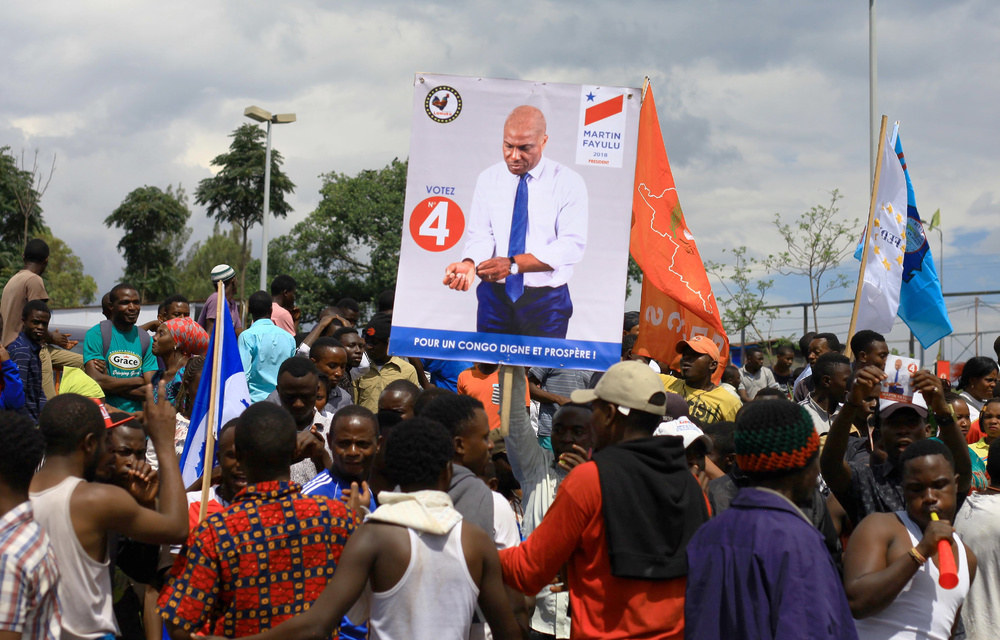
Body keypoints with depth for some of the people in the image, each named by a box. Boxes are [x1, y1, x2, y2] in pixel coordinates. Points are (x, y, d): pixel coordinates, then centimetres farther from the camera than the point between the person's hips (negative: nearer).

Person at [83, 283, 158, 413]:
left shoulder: (146, 340, 11)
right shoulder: (96, 334, 0)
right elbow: (96, 382, -11)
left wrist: (111, 385, -7)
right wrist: (138, 381, -2)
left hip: (136, 417, 3)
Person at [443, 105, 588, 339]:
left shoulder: (569, 183, -5)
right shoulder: (488, 179, 6)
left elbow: (572, 245, -13)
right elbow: (480, 236, 1)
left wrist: (513, 264, -22)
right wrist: (469, 264, -23)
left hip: (546, 302, -2)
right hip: (495, 297, 2)